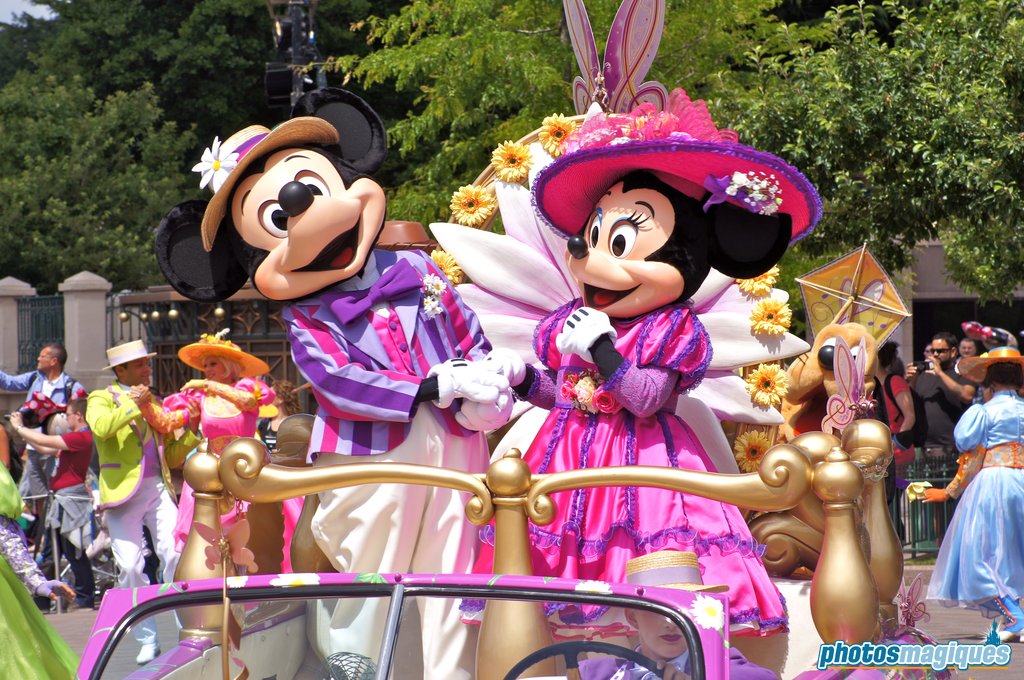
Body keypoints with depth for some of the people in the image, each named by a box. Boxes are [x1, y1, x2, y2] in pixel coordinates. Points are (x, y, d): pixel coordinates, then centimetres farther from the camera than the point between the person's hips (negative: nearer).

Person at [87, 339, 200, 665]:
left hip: (159, 489, 4)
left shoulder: (155, 403, 21)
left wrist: (191, 428, 7)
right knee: (130, 567, -6)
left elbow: (172, 456, 21)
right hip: (123, 491, -4)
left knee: (176, 556, -12)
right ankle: (147, 641, 5)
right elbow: (101, 428, -19)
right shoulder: (102, 398, 6)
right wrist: (133, 405, -15)